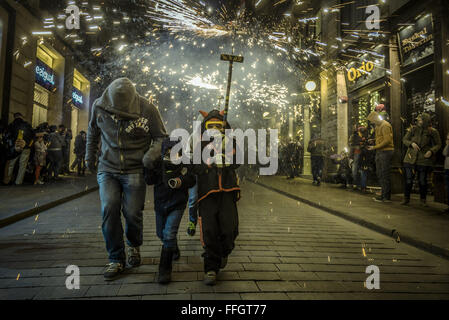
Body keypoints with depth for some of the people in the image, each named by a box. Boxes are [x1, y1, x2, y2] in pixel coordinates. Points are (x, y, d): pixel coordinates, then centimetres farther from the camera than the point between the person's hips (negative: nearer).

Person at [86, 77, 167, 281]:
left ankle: (134, 246, 30)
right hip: (108, 169, 2)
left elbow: (160, 137, -2)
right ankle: (116, 259, 4)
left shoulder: (147, 110, -13)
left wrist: (152, 154, -21)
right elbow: (93, 131, 15)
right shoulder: (99, 106, -5)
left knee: (132, 213, -3)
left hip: (135, 171, -2)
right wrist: (90, 155, 20)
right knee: (109, 209, -12)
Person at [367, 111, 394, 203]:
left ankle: (386, 197, -1)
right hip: (380, 152, 10)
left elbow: (387, 141, -19)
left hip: (386, 151, -10)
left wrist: (375, 147, -17)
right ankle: (383, 194, 19)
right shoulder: (377, 126, 18)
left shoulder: (385, 125, -12)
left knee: (385, 175, -6)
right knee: (380, 174, 11)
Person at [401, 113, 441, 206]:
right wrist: (411, 143, -9)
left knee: (422, 180, 4)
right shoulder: (413, 129, 4)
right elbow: (404, 140, 10)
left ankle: (423, 200, 21)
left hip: (424, 159, -2)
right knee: (408, 180, 2)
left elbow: (438, 144, 6)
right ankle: (406, 198, 15)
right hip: (411, 158, 2)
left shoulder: (433, 132, -1)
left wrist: (431, 151, -12)